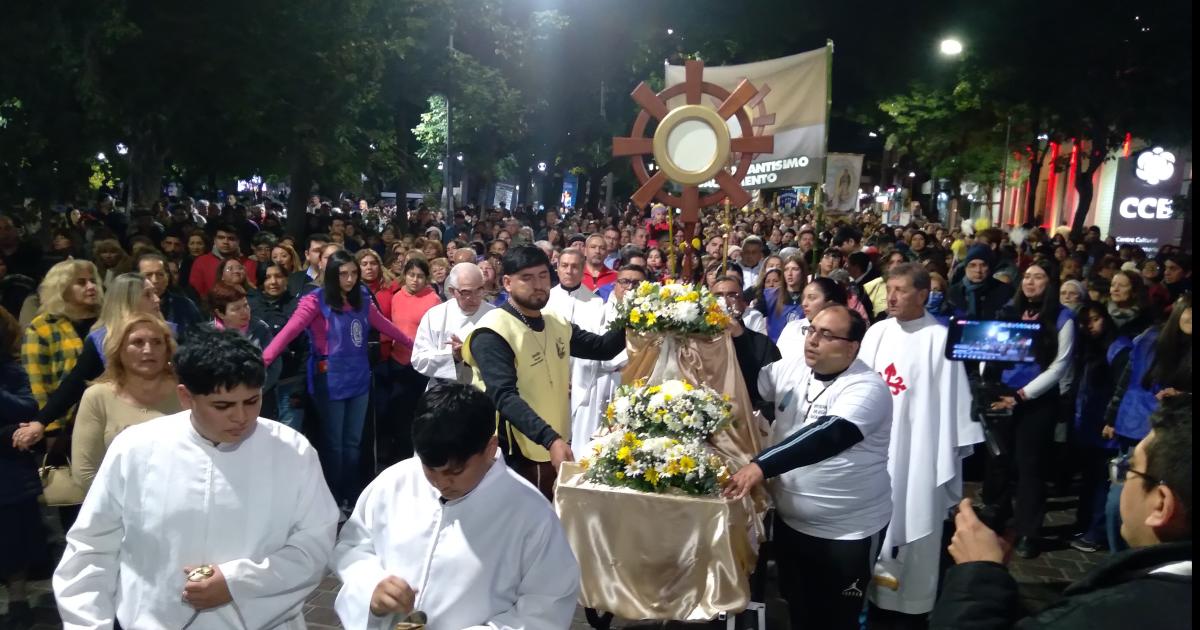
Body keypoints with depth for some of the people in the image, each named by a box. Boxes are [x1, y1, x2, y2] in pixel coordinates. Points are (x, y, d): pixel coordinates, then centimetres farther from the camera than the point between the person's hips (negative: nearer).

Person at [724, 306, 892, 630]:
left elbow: (827, 436, -36)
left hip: (847, 532, -6)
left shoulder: (867, 388, -21)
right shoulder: (791, 368, -1)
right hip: (790, 521, 6)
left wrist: (761, 465, -44)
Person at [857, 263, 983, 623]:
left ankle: (911, 598, 18)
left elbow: (951, 397, -7)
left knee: (913, 519, 5)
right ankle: (871, 587, 24)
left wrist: (950, 453, -8)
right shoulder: (876, 332, 3)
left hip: (919, 446, -4)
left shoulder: (940, 338, -9)